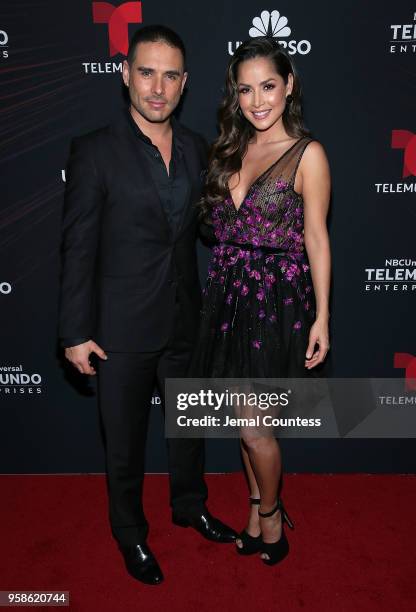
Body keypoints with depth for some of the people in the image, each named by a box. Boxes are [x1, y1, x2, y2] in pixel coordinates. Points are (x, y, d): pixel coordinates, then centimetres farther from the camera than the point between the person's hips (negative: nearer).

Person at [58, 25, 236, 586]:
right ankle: (130, 533, 40)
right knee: (125, 441, 14)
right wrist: (76, 333, -11)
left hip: (185, 321, 5)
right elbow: (78, 248, -11)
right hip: (122, 328, -4)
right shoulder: (96, 152, -12)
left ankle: (189, 505, 49)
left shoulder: (196, 148, 2)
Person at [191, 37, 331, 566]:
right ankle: (259, 506, 37)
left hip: (278, 301, -5)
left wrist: (321, 318, -9)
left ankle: (270, 516, 30)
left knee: (253, 427, 2)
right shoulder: (230, 149, 10)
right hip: (229, 294, 6)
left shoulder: (307, 154, -6)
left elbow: (315, 237, -7)